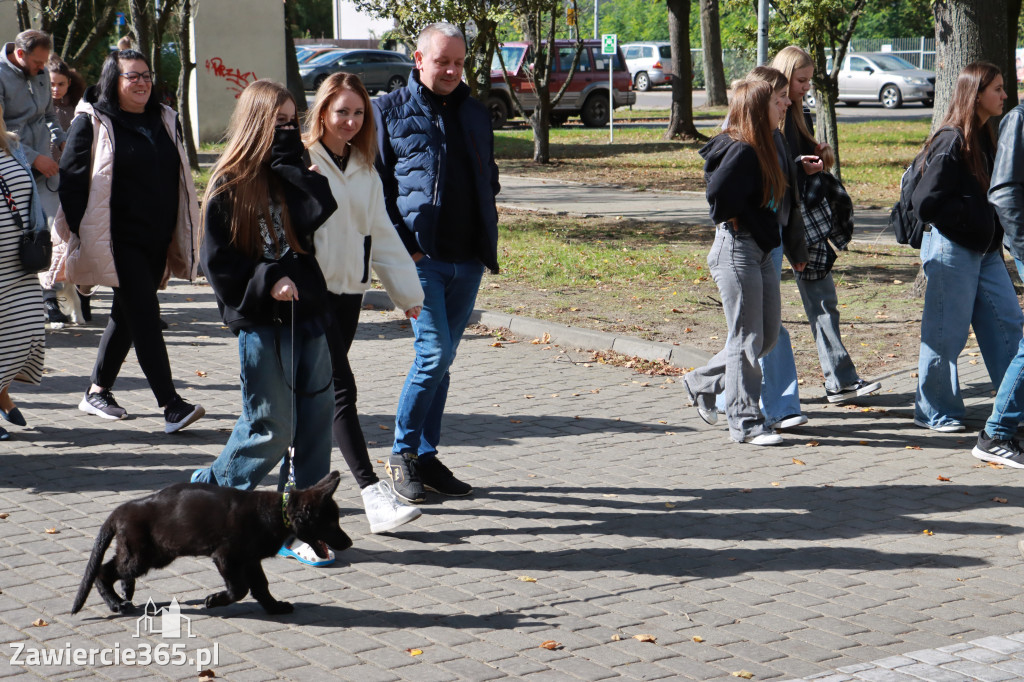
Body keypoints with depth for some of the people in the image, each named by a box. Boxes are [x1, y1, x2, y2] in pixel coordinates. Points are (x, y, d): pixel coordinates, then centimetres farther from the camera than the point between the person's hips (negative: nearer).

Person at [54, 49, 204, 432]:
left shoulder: (163, 120, 13)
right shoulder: (91, 123, -5)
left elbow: (178, 180, 20)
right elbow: (71, 180, -6)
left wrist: (181, 237, 16)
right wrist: (80, 235, -12)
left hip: (157, 241, 7)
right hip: (119, 239, -7)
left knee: (127, 316, 14)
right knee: (145, 316, -13)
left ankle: (98, 391, 28)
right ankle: (171, 407, -16)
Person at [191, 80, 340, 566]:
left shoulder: (290, 176, 11)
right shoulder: (229, 185, -4)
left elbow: (321, 208, -10)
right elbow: (218, 260, -6)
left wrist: (290, 161, -7)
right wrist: (266, 281, -14)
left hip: (306, 312, 5)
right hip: (260, 321, -5)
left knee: (314, 421, 2)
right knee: (272, 427, -3)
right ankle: (210, 491, 20)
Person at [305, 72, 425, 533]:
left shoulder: (364, 169, 14)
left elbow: (381, 233, 21)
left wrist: (406, 289, 20)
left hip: (349, 289, 7)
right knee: (339, 390, -13)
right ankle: (373, 495, -19)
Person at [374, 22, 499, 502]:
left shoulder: (475, 114, 16)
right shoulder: (391, 111, 1)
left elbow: (489, 179, 24)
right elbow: (376, 184, -2)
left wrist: (488, 238, 11)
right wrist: (401, 244, -11)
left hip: (467, 261, 5)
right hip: (421, 259, -5)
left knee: (442, 359, 9)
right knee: (434, 353, -13)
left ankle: (426, 458, 17)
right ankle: (402, 454, 2)